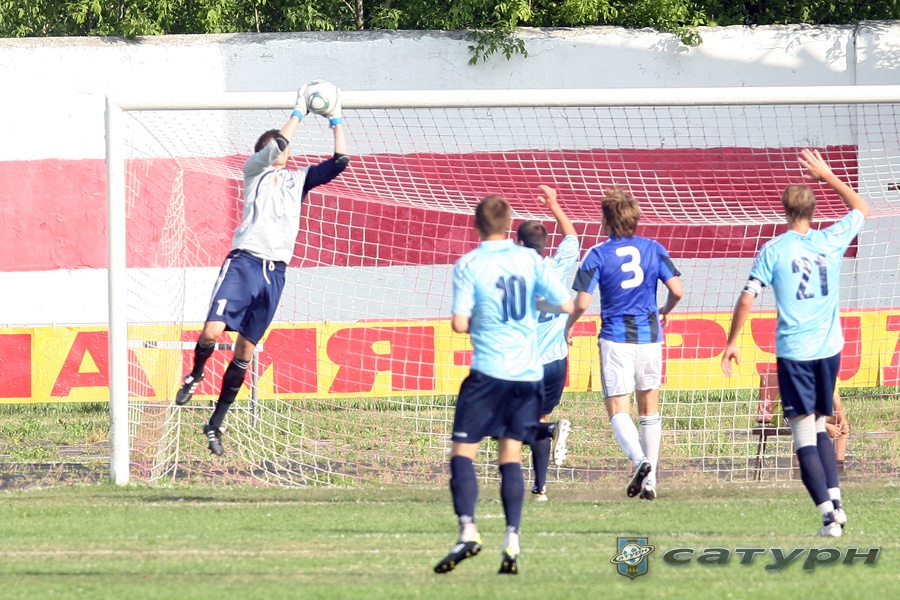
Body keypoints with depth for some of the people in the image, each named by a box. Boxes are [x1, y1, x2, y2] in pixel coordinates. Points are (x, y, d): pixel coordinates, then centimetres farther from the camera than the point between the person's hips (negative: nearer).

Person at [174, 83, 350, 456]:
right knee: (213, 330, -22)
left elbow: (339, 162, 17)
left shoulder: (298, 179, 22)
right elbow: (276, 146, -7)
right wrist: (299, 111, 1)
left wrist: (335, 120, 16)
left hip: (275, 272, 4)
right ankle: (195, 375, 11)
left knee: (246, 350, 5)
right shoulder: (255, 170, 11)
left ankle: (216, 423, 13)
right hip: (244, 262, -4)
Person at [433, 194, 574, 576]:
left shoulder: (468, 265, -4)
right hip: (528, 373, 4)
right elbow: (566, 305, 4)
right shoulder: (530, 260, 4)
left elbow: (459, 324, -10)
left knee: (462, 452, 1)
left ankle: (467, 530, -18)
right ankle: (512, 542, -2)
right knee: (511, 456, 8)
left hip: (488, 372, -4)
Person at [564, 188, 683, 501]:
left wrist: (569, 326, 9)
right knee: (649, 409, 12)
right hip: (650, 335, 3)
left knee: (618, 409, -2)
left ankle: (639, 459, -28)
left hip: (616, 339, -3)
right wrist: (665, 311, 18)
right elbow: (677, 289, -3)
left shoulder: (598, 255, -7)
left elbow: (582, 302, -11)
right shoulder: (654, 249, 2)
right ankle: (649, 480, 9)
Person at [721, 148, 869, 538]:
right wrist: (828, 177, 26)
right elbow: (861, 209, 22)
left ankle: (827, 513, -11)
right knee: (819, 428, 19)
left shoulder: (773, 250, -6)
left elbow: (746, 301, -7)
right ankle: (835, 501, 6)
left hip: (793, 351, -4)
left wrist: (731, 343, 4)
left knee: (804, 438, -2)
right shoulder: (832, 242, 2)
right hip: (829, 348, 4)